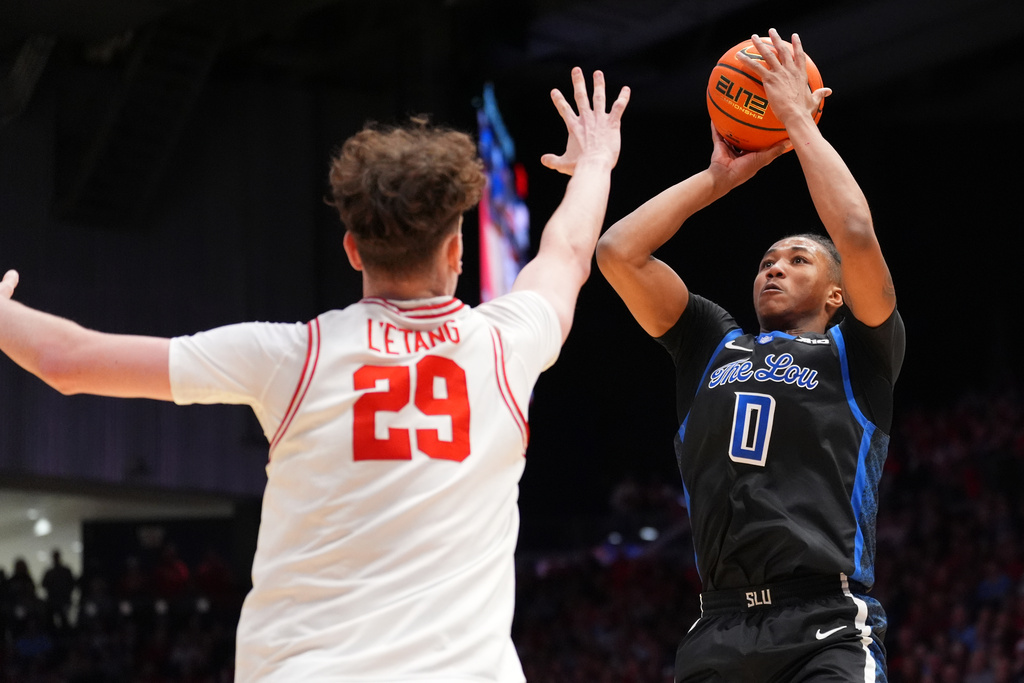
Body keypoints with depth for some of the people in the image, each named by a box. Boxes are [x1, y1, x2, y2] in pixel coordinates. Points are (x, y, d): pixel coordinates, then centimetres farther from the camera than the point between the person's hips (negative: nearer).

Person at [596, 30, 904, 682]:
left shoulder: (856, 355, 12)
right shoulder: (712, 345, 23)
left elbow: (857, 237, -6)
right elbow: (618, 253, 15)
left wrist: (798, 116, 4)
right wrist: (718, 178, 19)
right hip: (720, 628, 4)